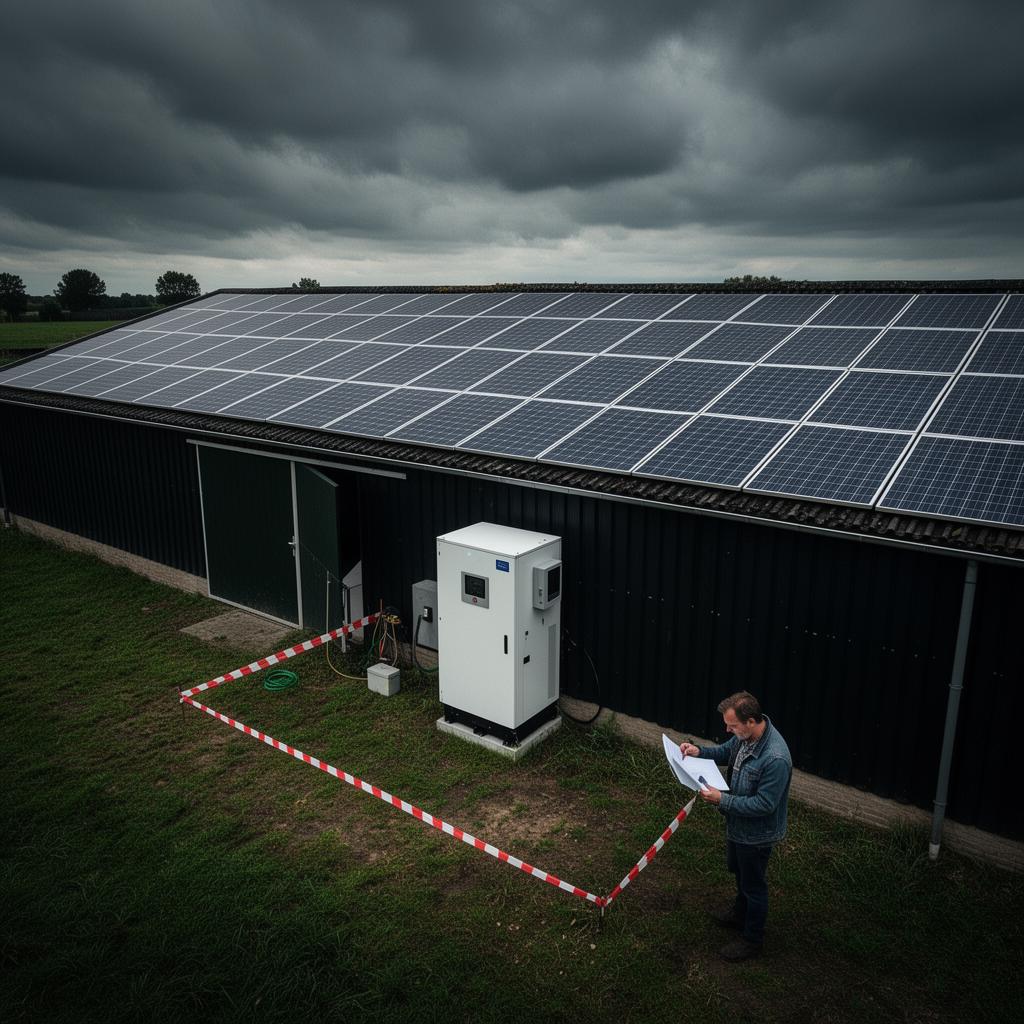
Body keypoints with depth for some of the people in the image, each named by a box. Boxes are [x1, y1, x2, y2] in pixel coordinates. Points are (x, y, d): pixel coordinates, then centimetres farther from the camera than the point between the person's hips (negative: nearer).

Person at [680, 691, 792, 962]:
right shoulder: (745, 735, -13)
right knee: (739, 871, 30)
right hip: (738, 823, 8)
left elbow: (764, 805, -32)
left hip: (756, 833, -8)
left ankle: (752, 940, 37)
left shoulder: (775, 758, -38)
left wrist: (722, 800, -32)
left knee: (753, 884, 15)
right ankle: (740, 913, 56)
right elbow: (726, 751, 7)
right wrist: (699, 751, -11)